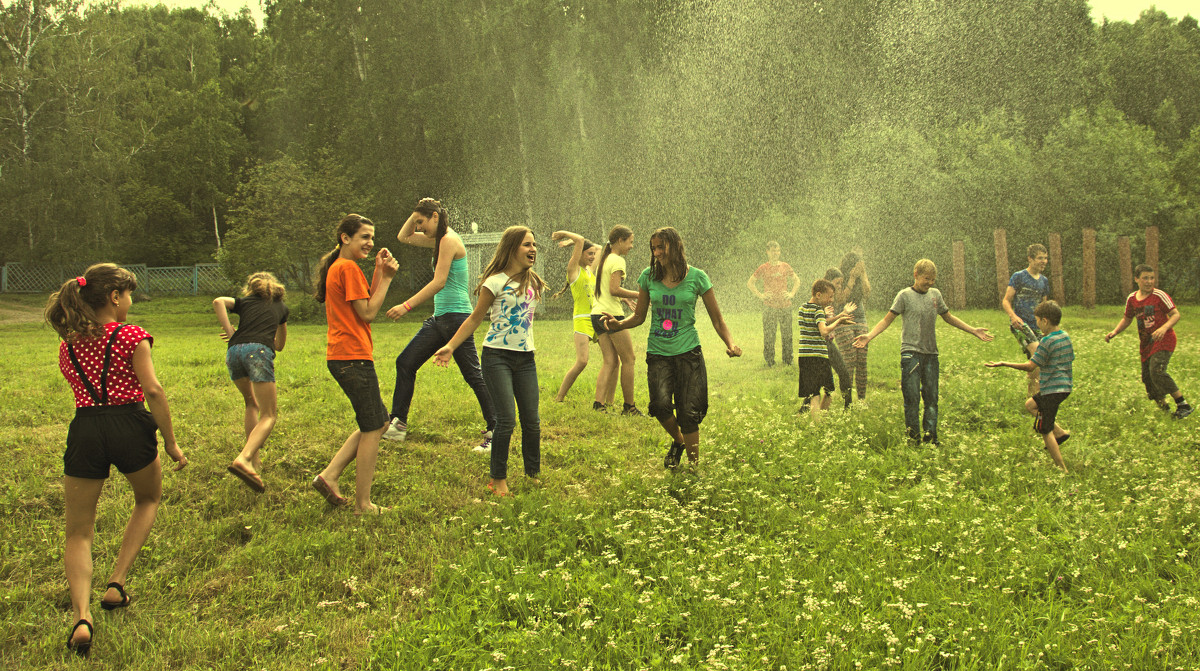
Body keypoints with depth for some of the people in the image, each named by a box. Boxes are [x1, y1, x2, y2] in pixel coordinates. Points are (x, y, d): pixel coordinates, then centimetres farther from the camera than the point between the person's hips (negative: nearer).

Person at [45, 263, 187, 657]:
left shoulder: (68, 342, 13)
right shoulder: (131, 336, -2)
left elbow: (78, 386, 17)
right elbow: (152, 390, -9)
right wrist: (170, 442, -4)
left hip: (84, 430, 3)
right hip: (129, 425, -3)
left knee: (78, 533, 7)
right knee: (148, 499, 27)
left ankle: (81, 616, -15)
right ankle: (116, 583, 15)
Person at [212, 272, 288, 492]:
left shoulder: (245, 301, 28)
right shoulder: (280, 307, 30)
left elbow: (218, 301, 6)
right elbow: (280, 345, 41)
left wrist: (230, 332, 6)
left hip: (234, 350, 3)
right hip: (260, 351, -3)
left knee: (251, 404, 25)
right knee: (268, 415, -3)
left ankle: (254, 458, 19)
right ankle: (244, 458, -27)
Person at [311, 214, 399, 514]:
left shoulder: (336, 267, 19)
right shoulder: (349, 268, -12)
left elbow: (365, 305, 17)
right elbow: (368, 313, -13)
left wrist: (379, 272, 9)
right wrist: (386, 277, -8)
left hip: (341, 358, 10)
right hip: (353, 357, -10)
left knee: (378, 422, 16)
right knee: (373, 428, -2)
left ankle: (329, 476, 11)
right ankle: (363, 505, 3)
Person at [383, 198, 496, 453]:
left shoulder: (449, 240, -14)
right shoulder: (439, 239, 15)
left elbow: (439, 282, -20)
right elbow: (403, 237, 26)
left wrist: (407, 306, -21)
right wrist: (415, 214, 10)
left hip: (456, 317, -10)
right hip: (440, 317, 10)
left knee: (473, 375, -5)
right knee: (405, 363, 9)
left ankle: (495, 431, 1)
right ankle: (397, 425, 14)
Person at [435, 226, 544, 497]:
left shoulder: (533, 283, 9)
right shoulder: (496, 282, -7)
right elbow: (475, 318, -2)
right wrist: (450, 346, -7)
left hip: (525, 358, 5)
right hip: (498, 355, -5)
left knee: (531, 420, 5)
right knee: (506, 420, -9)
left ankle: (534, 473, 22)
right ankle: (498, 478, 6)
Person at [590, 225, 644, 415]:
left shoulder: (604, 259, 20)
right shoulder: (617, 260, -9)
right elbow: (614, 289, -18)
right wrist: (640, 295, -12)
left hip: (597, 314, 9)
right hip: (611, 314, -9)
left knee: (610, 361, 6)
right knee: (628, 360, 1)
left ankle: (599, 404, -6)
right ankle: (628, 406, 6)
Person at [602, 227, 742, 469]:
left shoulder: (696, 277, -2)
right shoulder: (648, 276, 4)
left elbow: (717, 319, 4)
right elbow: (639, 316, 13)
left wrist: (730, 344, -13)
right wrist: (618, 324, -7)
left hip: (688, 351, -1)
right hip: (658, 352, 2)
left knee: (689, 413, -5)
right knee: (661, 405, -19)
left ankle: (693, 466, 12)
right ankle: (677, 440, 13)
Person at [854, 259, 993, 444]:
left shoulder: (935, 295, 13)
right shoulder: (905, 295, 0)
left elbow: (949, 318, 27)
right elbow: (887, 320, -1)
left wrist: (973, 330, 26)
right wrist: (869, 336, -16)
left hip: (931, 353, 5)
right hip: (911, 352, -4)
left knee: (931, 398, 3)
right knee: (912, 398, -7)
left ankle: (930, 438, 8)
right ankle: (913, 438, 0)